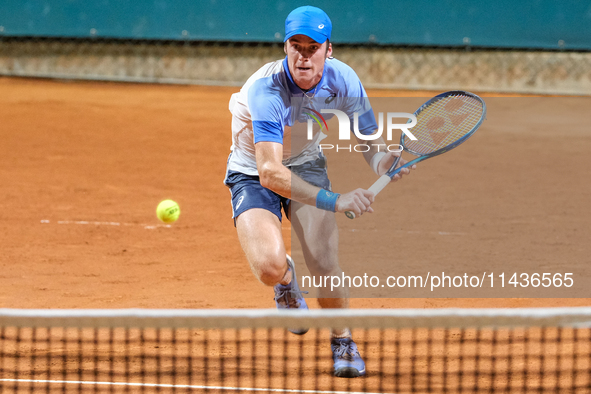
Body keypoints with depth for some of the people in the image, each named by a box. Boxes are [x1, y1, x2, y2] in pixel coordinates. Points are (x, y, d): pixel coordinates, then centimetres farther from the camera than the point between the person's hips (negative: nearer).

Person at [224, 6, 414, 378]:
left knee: (325, 265, -16)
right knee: (269, 266, -27)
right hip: (254, 175, -3)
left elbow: (370, 137, -13)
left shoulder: (342, 79, -21)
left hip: (306, 164, 3)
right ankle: (286, 278, 13)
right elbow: (270, 172, -43)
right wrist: (333, 201, -53)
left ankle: (342, 340, 15)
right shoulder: (266, 90, -36)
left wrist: (383, 162, -39)